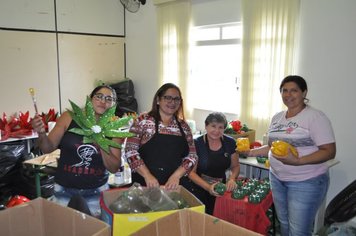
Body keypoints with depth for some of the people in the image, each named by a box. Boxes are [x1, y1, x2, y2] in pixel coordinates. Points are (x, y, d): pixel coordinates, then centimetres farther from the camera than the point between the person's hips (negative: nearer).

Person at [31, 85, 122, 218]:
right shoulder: (69, 118, -7)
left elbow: (114, 168, -5)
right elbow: (48, 148, -4)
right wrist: (41, 133, -24)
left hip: (96, 190, 1)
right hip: (64, 188, 0)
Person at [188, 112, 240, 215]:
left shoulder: (230, 143, -4)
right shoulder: (197, 144, -15)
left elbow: (235, 166, 7)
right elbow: (191, 172, -13)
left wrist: (232, 179, -14)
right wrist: (208, 187, -26)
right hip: (199, 190, -3)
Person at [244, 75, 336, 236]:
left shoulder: (315, 117, -13)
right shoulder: (277, 117, 7)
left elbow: (329, 151, -18)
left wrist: (298, 161, -31)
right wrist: (250, 152, 3)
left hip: (306, 182, -6)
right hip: (277, 178, 7)